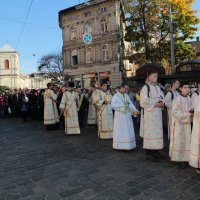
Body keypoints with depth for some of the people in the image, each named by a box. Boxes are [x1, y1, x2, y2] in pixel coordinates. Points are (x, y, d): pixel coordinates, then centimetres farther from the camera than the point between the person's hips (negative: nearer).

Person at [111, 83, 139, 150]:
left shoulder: (126, 95, 10)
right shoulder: (116, 96, -6)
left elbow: (130, 103, 6)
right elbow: (113, 105, -18)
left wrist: (134, 110, -8)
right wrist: (122, 105, -20)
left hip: (127, 115, 6)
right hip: (119, 116, -5)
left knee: (128, 130, 8)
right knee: (120, 131, 1)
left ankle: (128, 145, 18)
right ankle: (119, 145, 10)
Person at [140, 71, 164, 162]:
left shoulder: (157, 87, 14)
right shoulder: (145, 87, -8)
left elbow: (162, 97, 20)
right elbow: (143, 101, -15)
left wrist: (162, 103, -2)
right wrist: (155, 104, -15)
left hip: (158, 113, 7)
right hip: (149, 113, -7)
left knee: (157, 131, 9)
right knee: (149, 132, -4)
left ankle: (155, 151, 19)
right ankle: (148, 153, 5)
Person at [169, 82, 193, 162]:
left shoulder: (189, 99, 6)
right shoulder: (177, 99, -13)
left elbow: (190, 108, 17)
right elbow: (174, 111, -17)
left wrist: (191, 111, -7)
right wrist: (187, 114, -18)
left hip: (187, 122, 6)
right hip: (178, 123, -6)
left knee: (187, 139, 10)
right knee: (178, 140, -1)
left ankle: (185, 156, 22)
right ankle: (175, 156, 11)